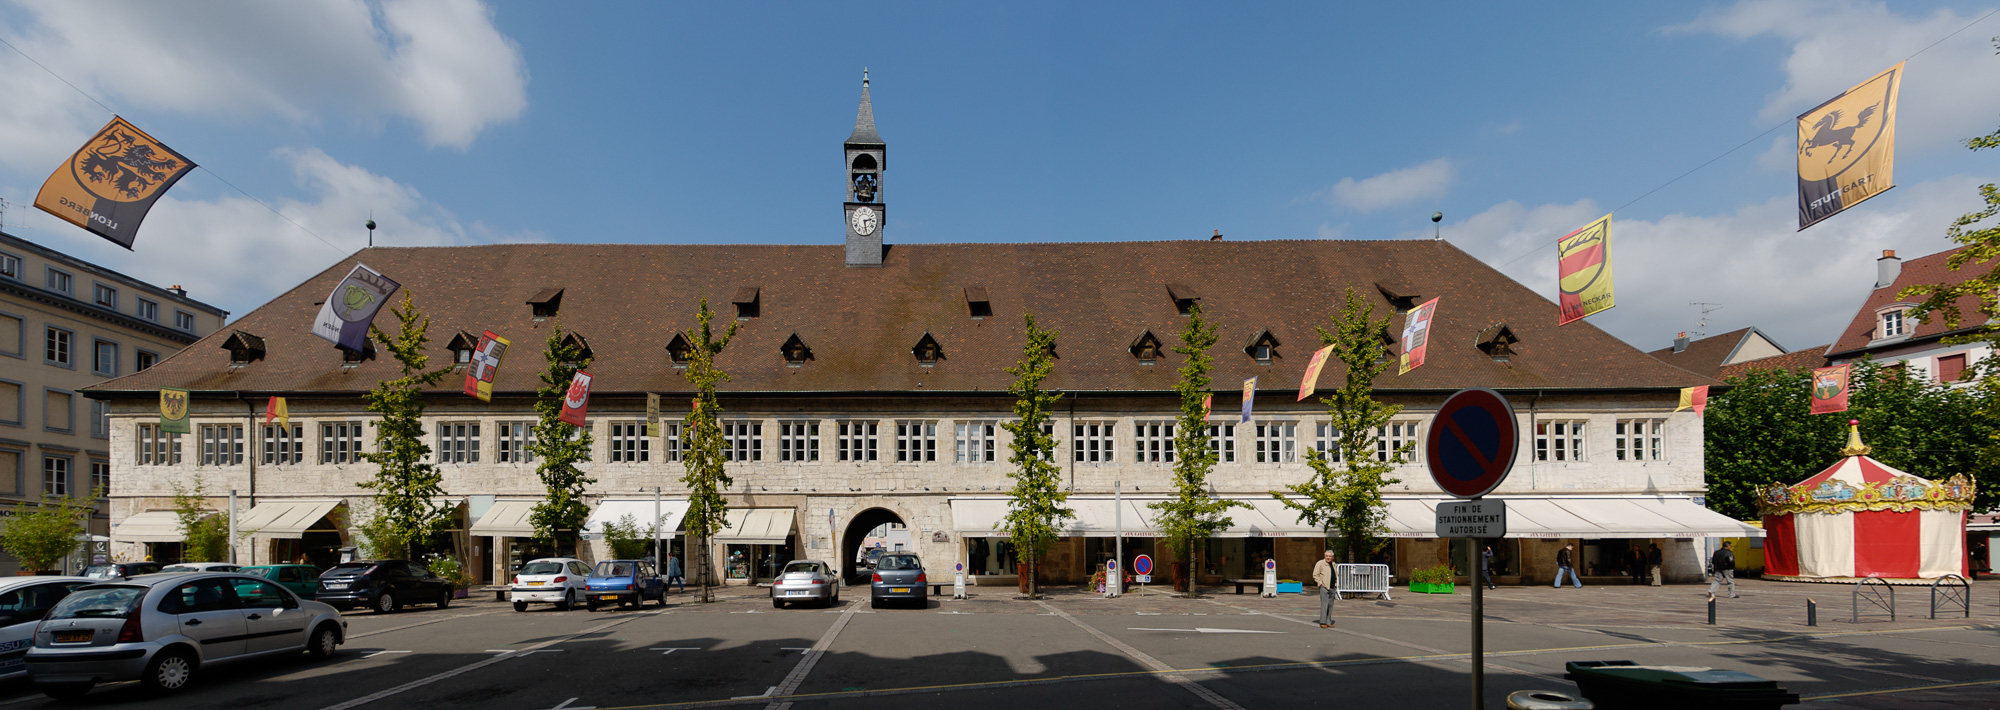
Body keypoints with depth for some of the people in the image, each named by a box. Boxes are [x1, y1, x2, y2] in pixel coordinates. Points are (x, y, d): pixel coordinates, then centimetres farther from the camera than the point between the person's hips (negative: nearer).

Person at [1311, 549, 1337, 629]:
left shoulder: (1333, 564, 15)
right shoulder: (1320, 563, -7)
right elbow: (1315, 575, -9)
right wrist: (1321, 583, -14)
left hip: (1332, 588, 7)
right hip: (1324, 587, -7)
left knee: (1330, 605, 7)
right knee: (1324, 604, -13)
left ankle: (1328, 623, 12)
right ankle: (1323, 622, -12)